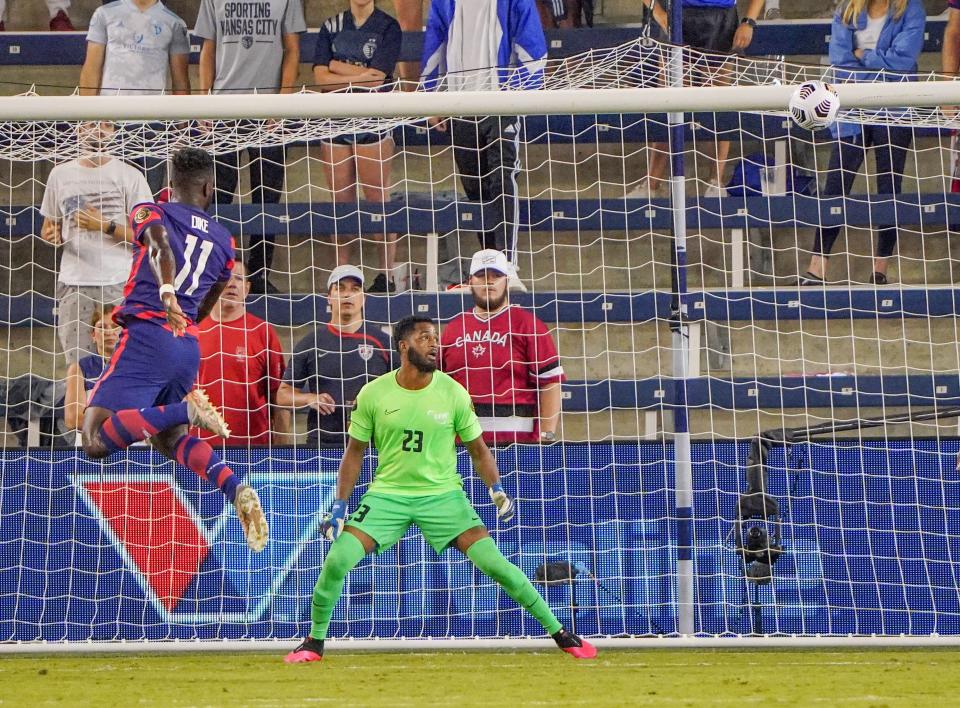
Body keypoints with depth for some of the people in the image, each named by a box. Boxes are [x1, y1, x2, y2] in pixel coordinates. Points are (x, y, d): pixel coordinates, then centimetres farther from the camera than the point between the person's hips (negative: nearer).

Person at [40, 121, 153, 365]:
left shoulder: (129, 175, 2)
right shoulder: (60, 174, 13)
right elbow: (49, 225, 22)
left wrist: (104, 226, -13)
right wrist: (52, 235, -2)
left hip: (119, 283, -3)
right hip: (73, 284, 3)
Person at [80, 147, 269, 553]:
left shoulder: (150, 213, 5)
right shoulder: (224, 241, 20)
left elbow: (160, 246, -19)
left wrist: (166, 291, -38)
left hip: (147, 336, -6)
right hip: (189, 348, 6)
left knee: (96, 441, -10)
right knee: (167, 438, 25)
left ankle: (185, 410, -28)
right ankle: (235, 489, -1)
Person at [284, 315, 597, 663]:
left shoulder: (453, 393, -6)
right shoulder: (373, 394, -7)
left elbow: (478, 450, 4)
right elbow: (355, 451, 4)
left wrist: (497, 489, -13)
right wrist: (340, 505, -1)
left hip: (442, 494, -1)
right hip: (388, 493, 1)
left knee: (493, 561, -13)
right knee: (337, 560, -15)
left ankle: (559, 634, -3)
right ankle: (314, 642, 7)